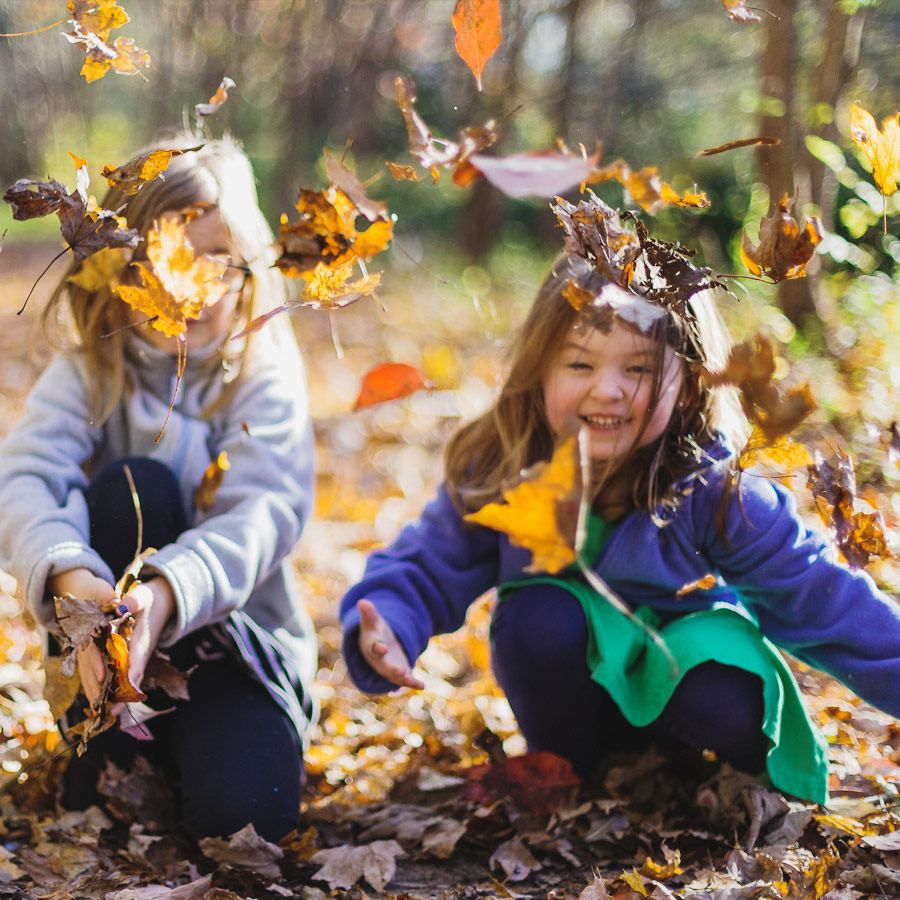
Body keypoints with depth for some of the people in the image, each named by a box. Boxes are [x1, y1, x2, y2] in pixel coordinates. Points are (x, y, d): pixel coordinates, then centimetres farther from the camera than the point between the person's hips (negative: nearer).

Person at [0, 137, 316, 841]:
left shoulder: (265, 378, -7)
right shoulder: (88, 374, -4)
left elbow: (265, 511, -24)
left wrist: (165, 594, -45)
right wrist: (70, 577, -46)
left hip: (237, 632, -1)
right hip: (106, 629, 1)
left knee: (242, 808, -29)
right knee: (133, 486, -27)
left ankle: (172, 751, 7)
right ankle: (102, 739, -15)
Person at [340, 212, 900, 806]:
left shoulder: (712, 489, -21)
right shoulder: (497, 474, -16)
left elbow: (813, 592, -18)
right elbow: (427, 568, -9)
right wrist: (385, 630, -31)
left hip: (683, 665, -1)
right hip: (568, 687, 2)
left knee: (731, 707, -33)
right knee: (537, 615, -30)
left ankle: (676, 756, 5)